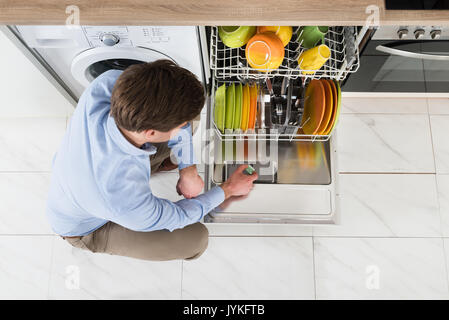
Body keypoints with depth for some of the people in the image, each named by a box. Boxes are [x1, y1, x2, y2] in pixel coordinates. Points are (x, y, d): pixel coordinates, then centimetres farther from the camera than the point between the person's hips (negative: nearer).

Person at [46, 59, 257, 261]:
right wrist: (228, 189, -10)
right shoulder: (128, 202, -45)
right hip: (86, 228, -4)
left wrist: (188, 172, -13)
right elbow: (176, 217, -22)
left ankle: (150, 163, 21)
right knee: (196, 239, -12)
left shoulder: (107, 83, -34)